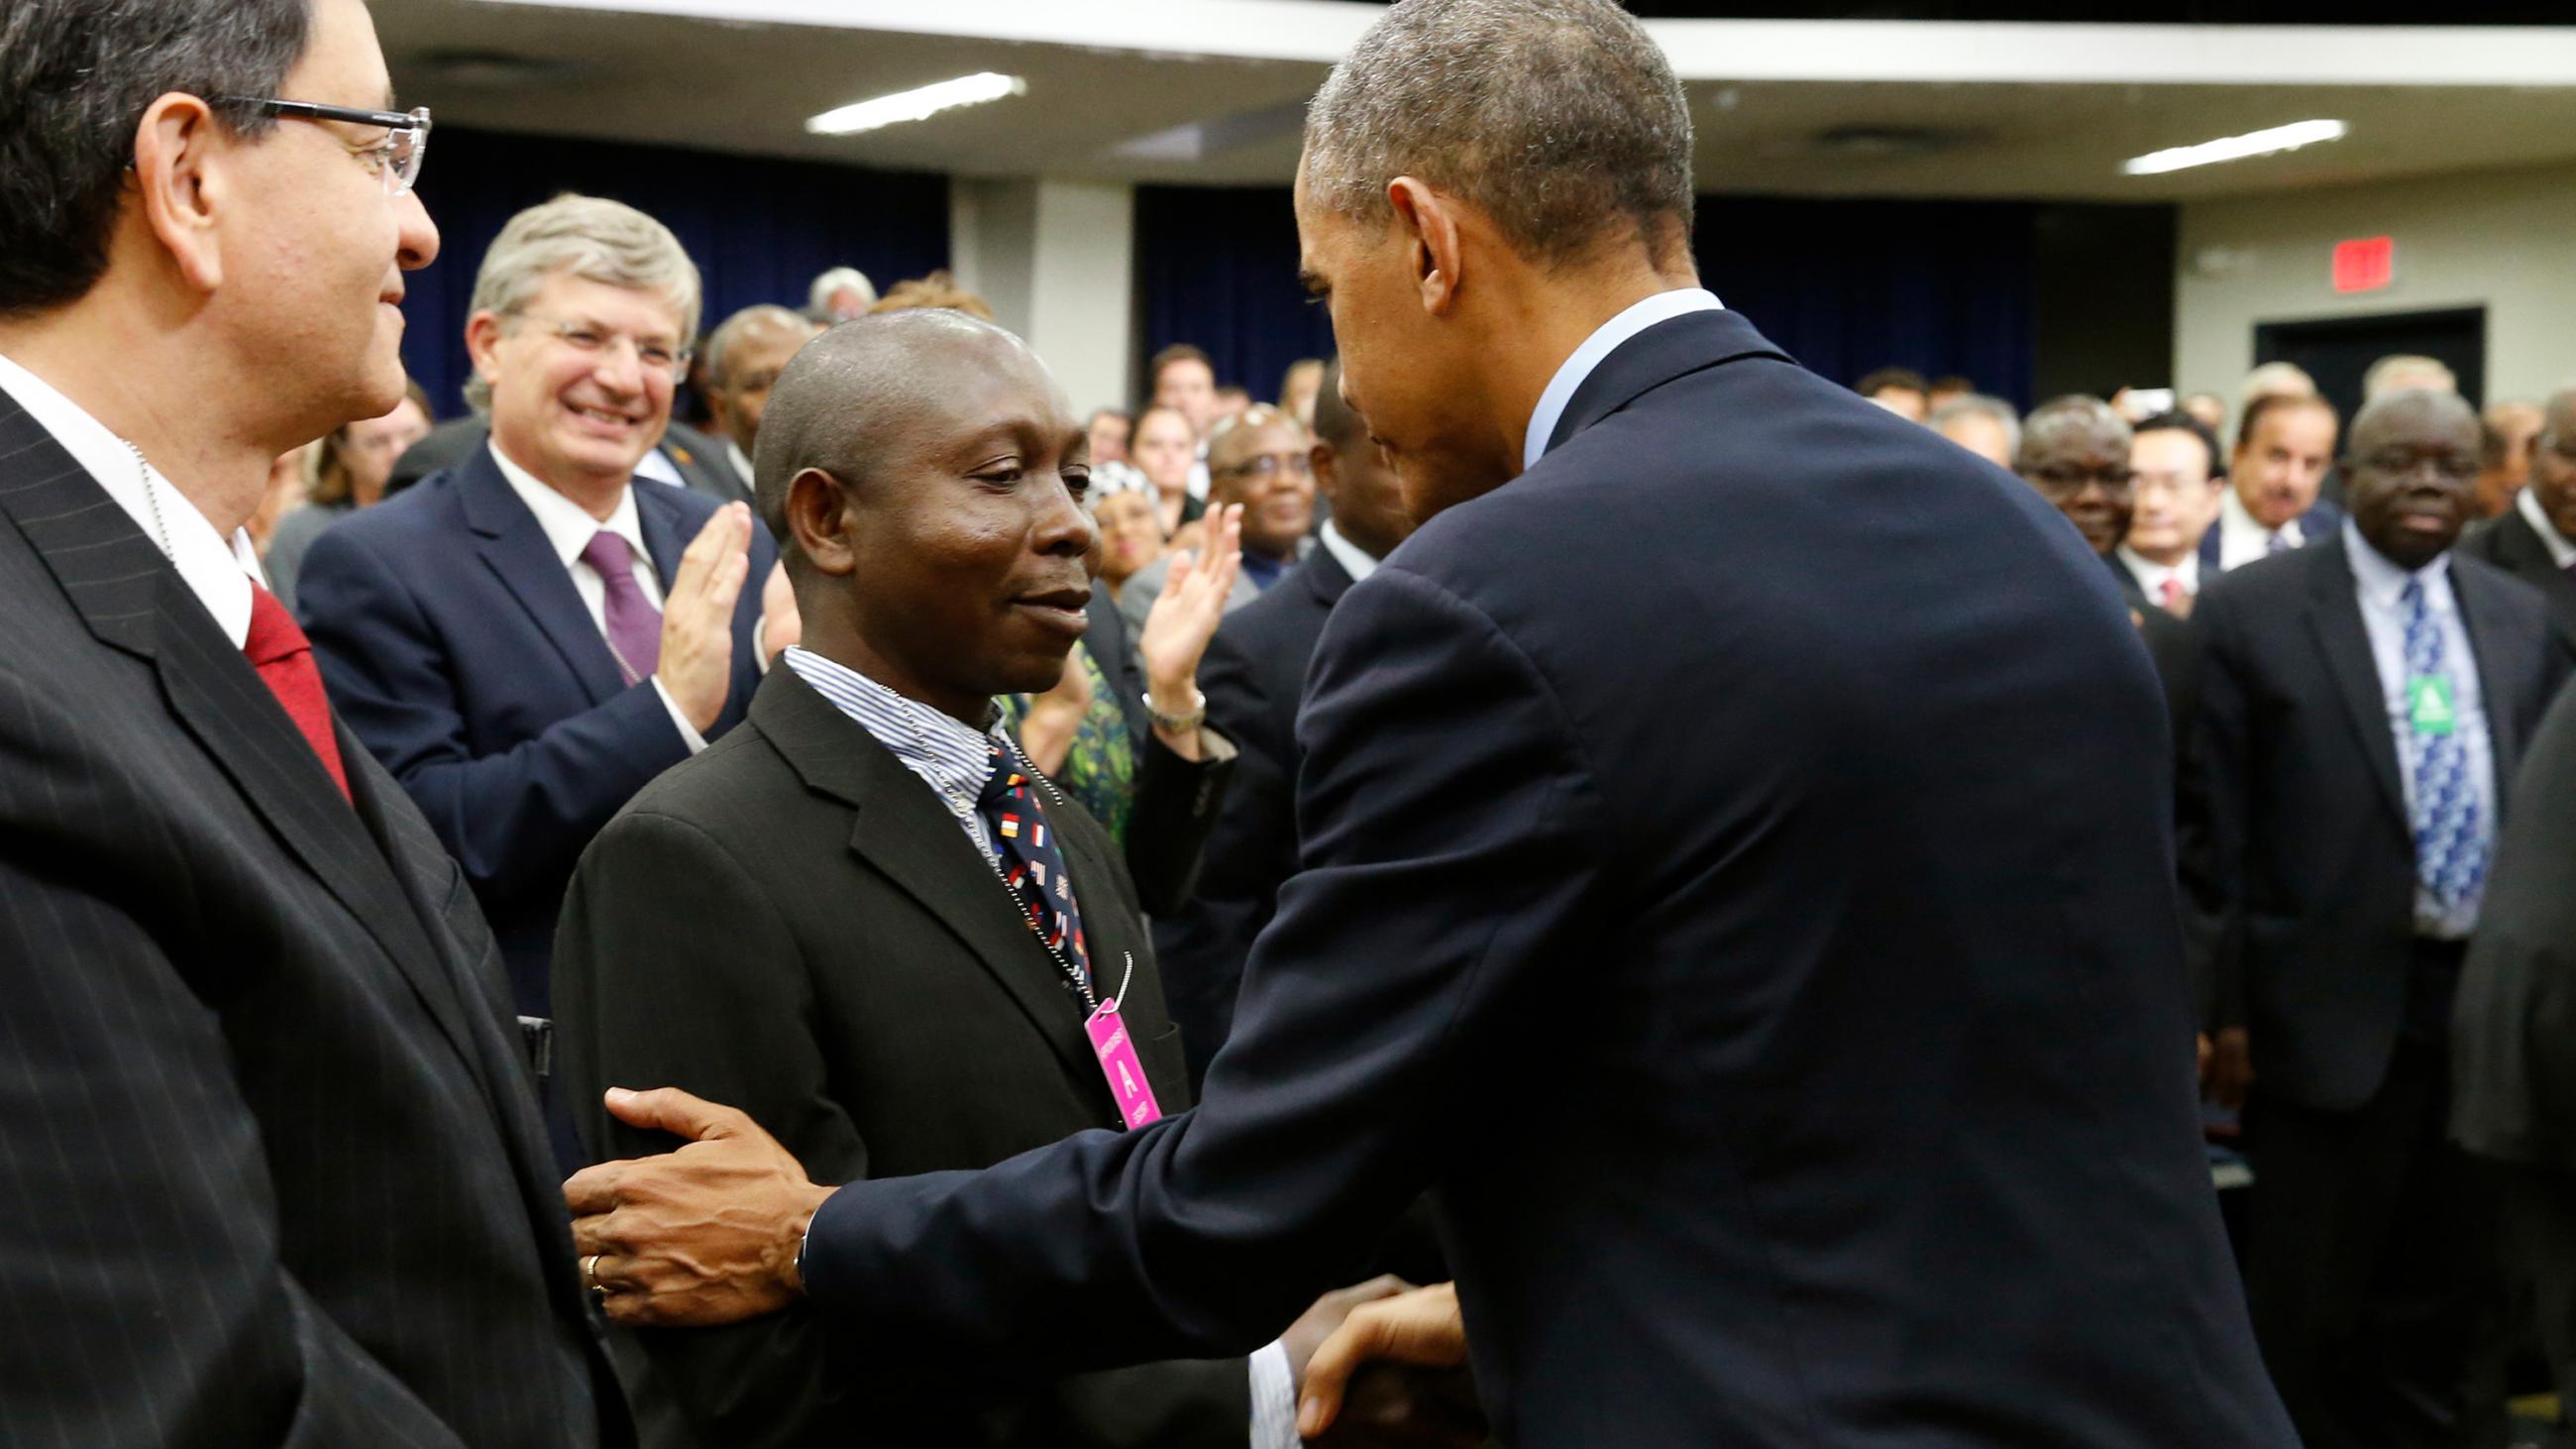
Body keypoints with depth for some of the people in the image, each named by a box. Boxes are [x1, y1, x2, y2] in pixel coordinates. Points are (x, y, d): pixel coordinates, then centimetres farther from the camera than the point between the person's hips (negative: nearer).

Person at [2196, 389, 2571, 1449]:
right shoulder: (2250, 612, -4)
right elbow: (2217, 827, -6)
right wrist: (2228, 1003, -9)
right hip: (2336, 1007, -4)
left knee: (2444, 1305, 15)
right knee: (2308, 1311, 4)